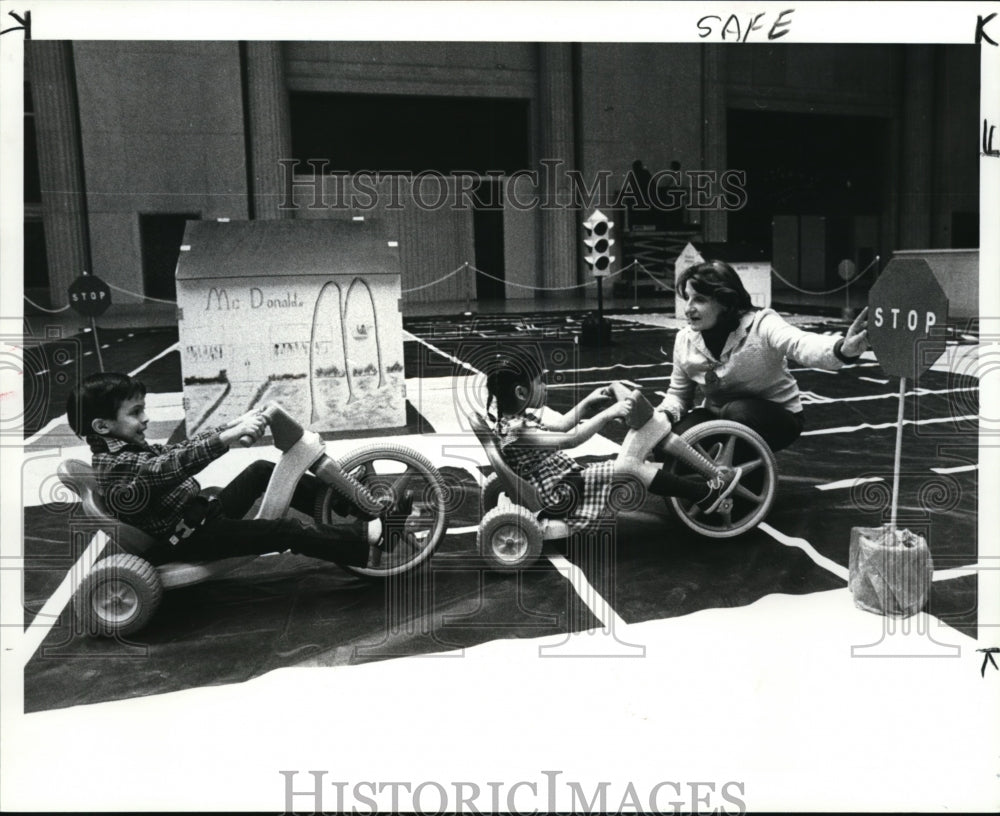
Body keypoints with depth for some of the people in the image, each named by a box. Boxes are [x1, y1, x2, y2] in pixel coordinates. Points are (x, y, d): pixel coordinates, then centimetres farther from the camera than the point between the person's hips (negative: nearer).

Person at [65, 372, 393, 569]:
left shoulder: (127, 448, 10)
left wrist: (236, 425, -3)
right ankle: (365, 540, -16)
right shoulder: (114, 465, -21)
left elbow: (178, 450, 9)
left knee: (262, 470, 8)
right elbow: (173, 466, -37)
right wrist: (231, 436, -46)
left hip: (200, 513, 10)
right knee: (287, 532, -20)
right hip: (188, 539, -10)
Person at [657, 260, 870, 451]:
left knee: (737, 412, -38)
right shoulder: (685, 339, -9)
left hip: (776, 416, -4)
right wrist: (663, 416, -21)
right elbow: (678, 394, 3)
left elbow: (801, 345, -45)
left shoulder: (761, 325, -24)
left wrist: (843, 349, -68)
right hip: (720, 418, 4)